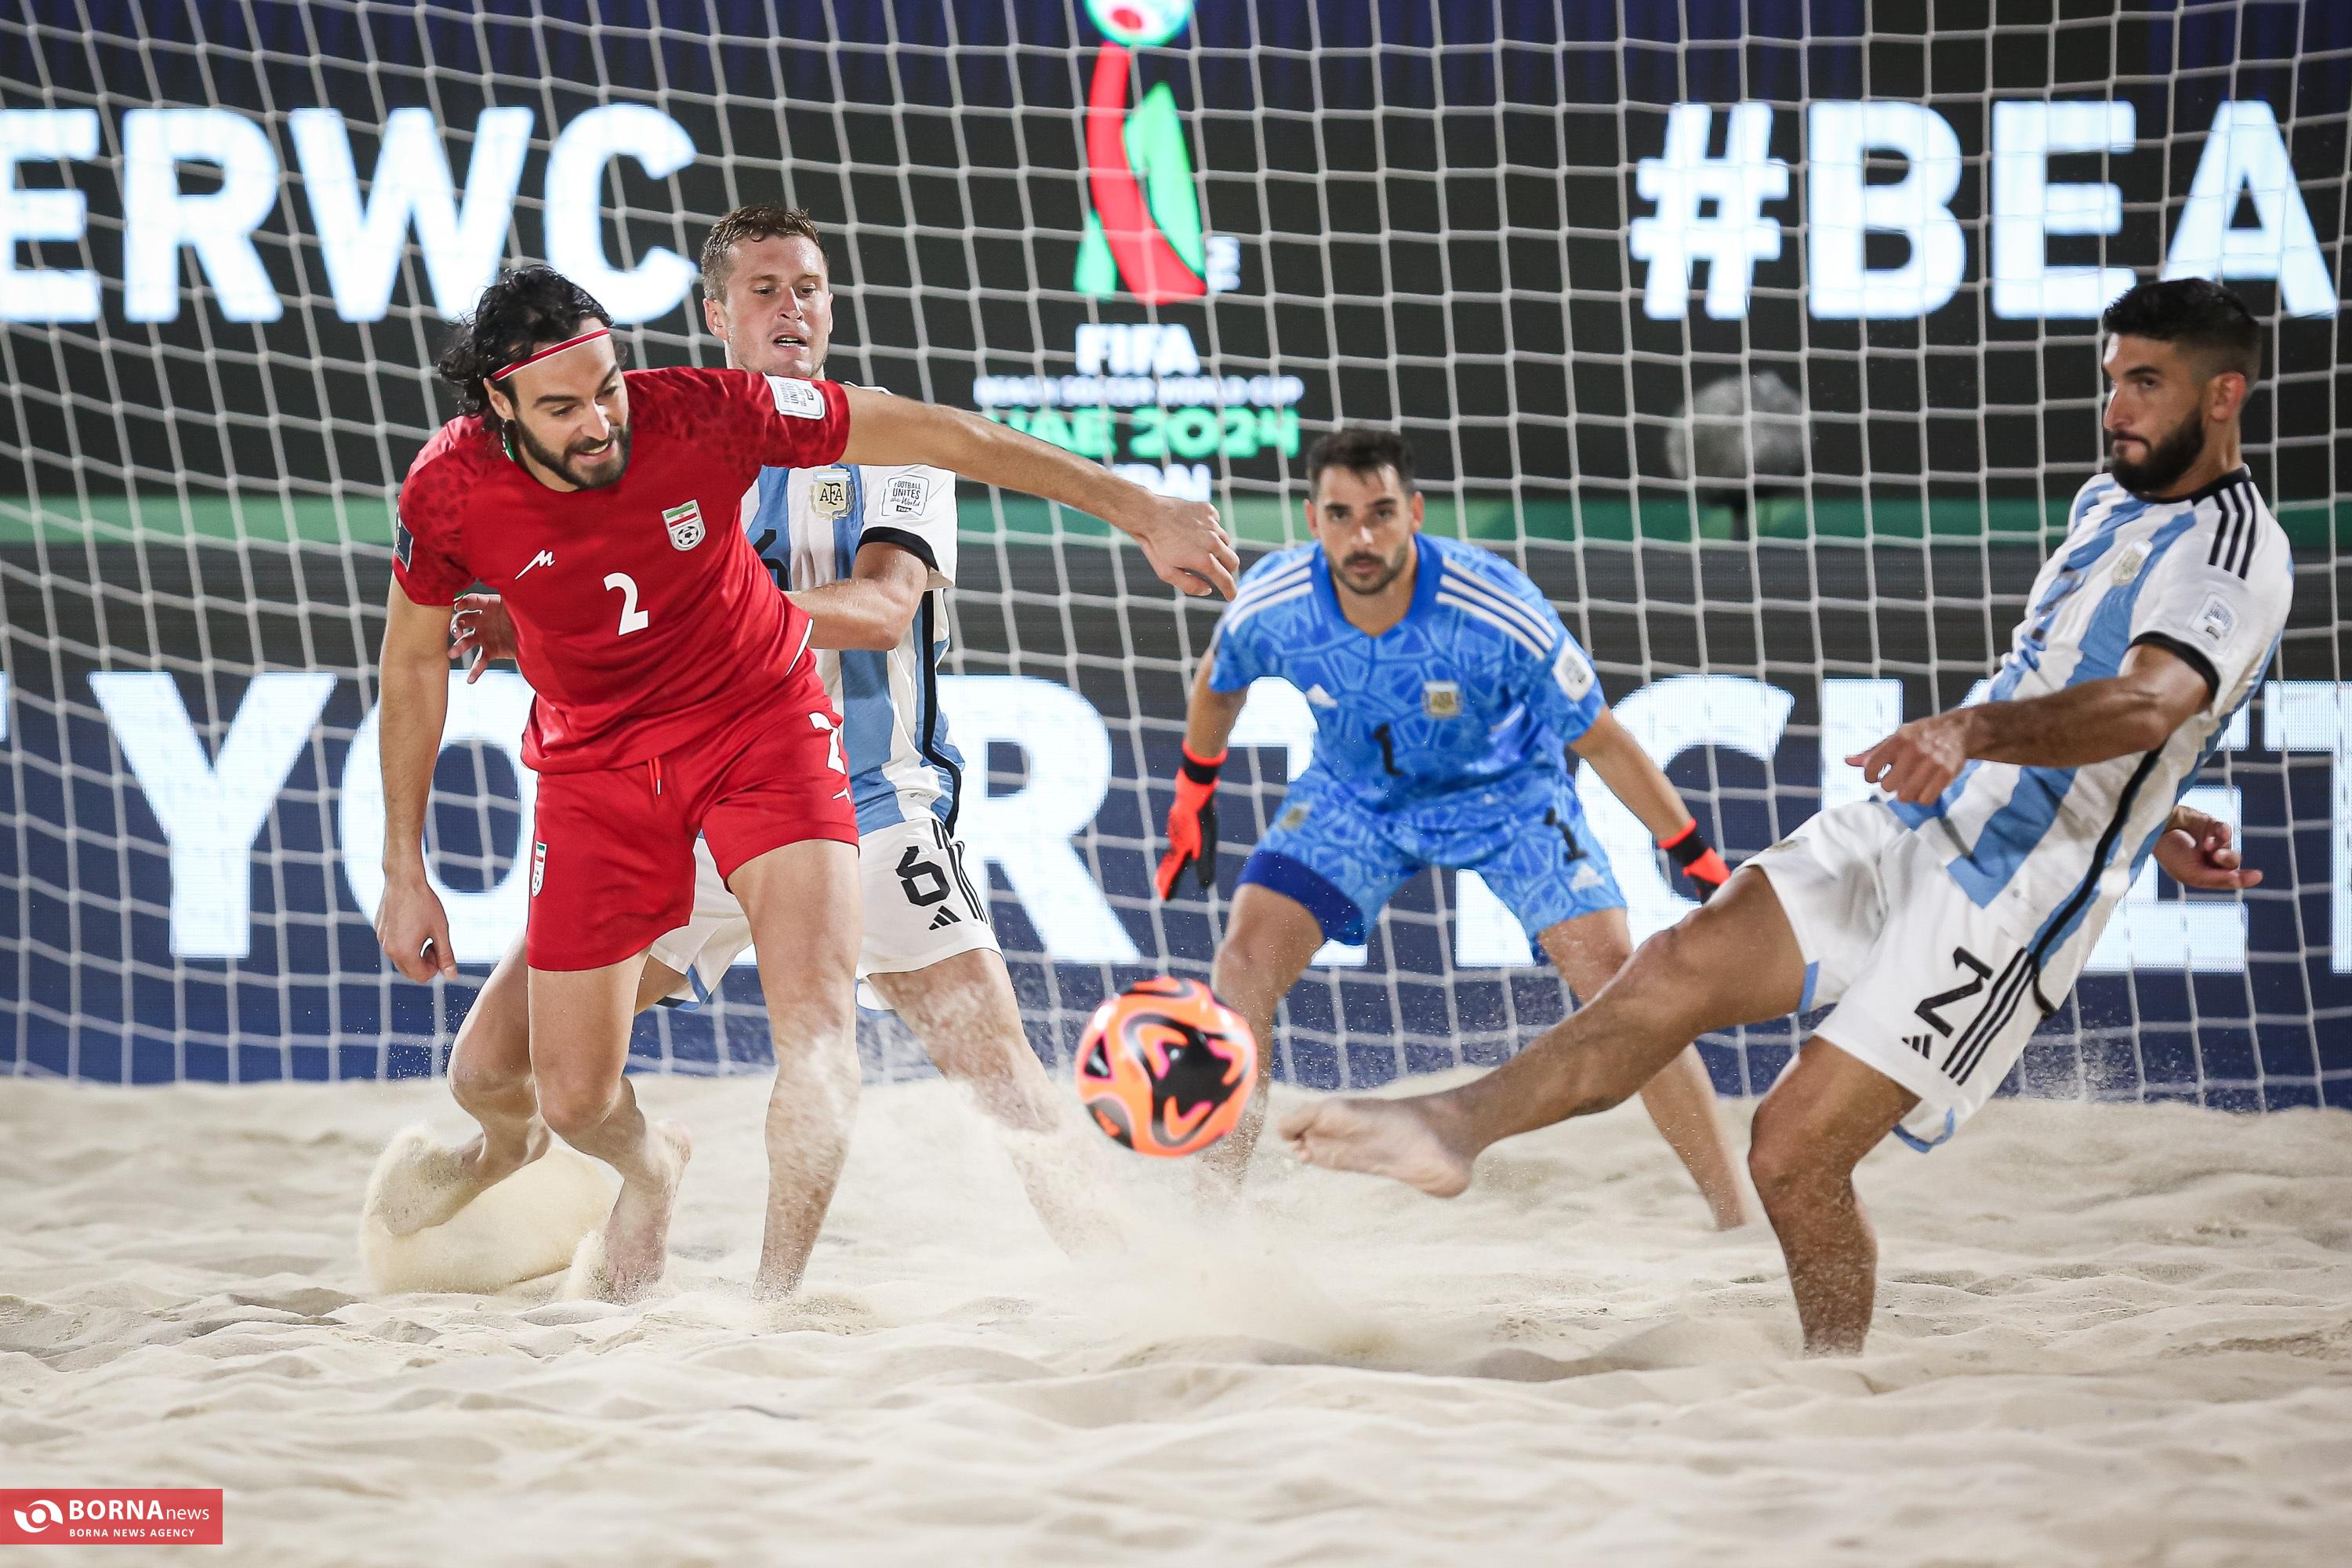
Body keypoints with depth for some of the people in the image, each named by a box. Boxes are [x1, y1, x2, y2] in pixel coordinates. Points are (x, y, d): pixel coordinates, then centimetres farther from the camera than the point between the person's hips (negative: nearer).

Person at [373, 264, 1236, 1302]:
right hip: (595, 763, 2)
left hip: (760, 722, -1)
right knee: (573, 1102, 3)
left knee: (817, 1022, -23)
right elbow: (414, 665, -1)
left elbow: (937, 435, -15)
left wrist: (1136, 509, -12)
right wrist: (405, 874, 2)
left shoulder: (702, 415, -24)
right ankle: (651, 1166, 39)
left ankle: (775, 1300, -19)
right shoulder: (449, 491, -19)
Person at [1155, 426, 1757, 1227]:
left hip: (1506, 792, -3)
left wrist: (1700, 861, -16)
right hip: (1354, 794, 3)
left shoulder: (1498, 611, -34)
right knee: (1243, 968, -13)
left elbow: (1600, 740, -20)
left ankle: (1740, 1219, -11)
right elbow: (1218, 683, 1)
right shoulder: (1272, 605, -26)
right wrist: (1193, 798, 14)